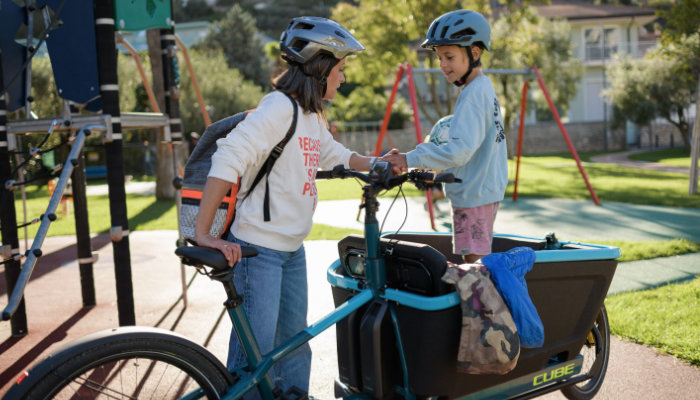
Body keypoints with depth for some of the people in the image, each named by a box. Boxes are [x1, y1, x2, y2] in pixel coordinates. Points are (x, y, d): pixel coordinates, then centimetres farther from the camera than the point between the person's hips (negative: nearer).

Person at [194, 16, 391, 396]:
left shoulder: (313, 116, 11)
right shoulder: (279, 106, -18)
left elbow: (332, 154, 28)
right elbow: (228, 159, -26)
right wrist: (202, 234, -31)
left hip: (293, 250, 9)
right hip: (258, 250, -9)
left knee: (294, 344, 18)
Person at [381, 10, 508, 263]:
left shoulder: (474, 93, -19)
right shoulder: (484, 88, 12)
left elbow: (460, 150, -29)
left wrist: (411, 159, -27)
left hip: (474, 194, -10)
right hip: (485, 190, 10)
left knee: (474, 262, -4)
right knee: (479, 263, 17)